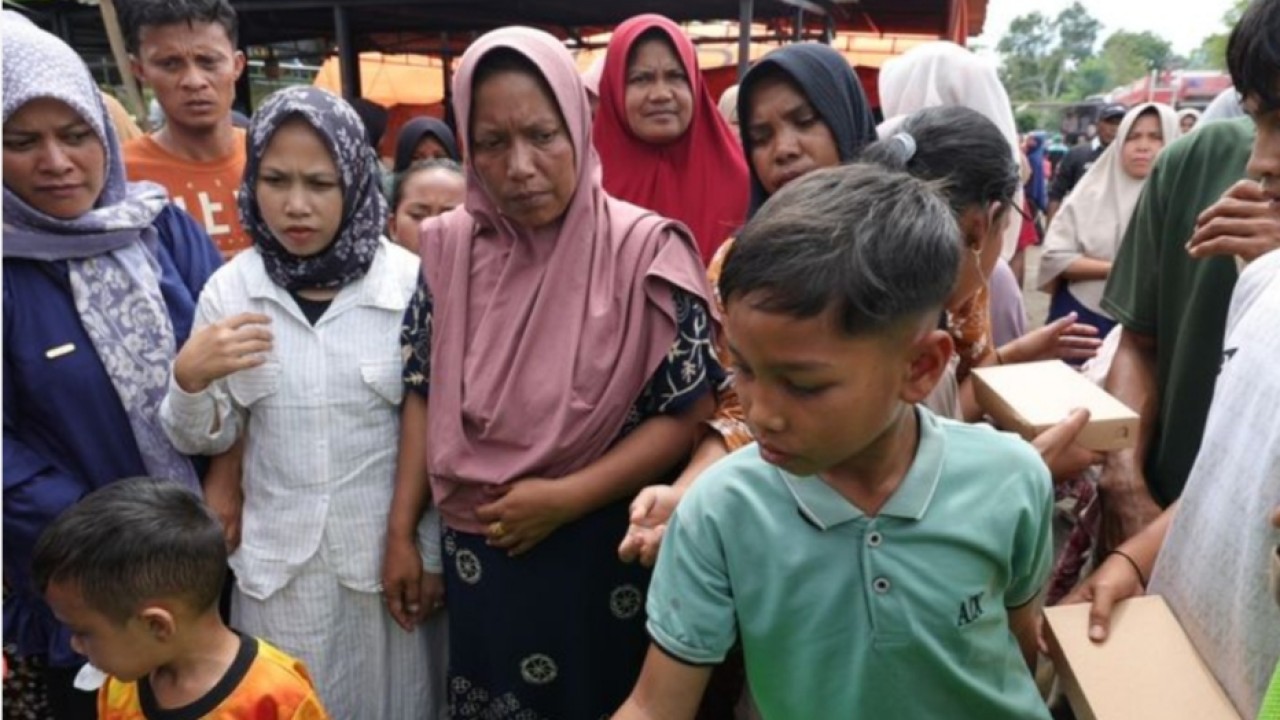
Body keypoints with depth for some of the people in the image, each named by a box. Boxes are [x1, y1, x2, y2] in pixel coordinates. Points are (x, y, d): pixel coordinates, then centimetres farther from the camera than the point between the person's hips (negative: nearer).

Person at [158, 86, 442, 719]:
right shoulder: (229, 289, -4)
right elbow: (206, 438, 3)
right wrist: (189, 378, -17)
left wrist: (431, 550, -1)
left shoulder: (411, 283, -12)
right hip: (277, 561, 2)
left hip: (390, 551, -2)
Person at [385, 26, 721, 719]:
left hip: (606, 556, -3)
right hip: (479, 555, 3)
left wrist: (564, 499, -18)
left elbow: (688, 413, -13)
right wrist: (400, 532, 2)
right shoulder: (450, 247, -3)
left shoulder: (643, 250, -14)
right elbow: (425, 394, 5)